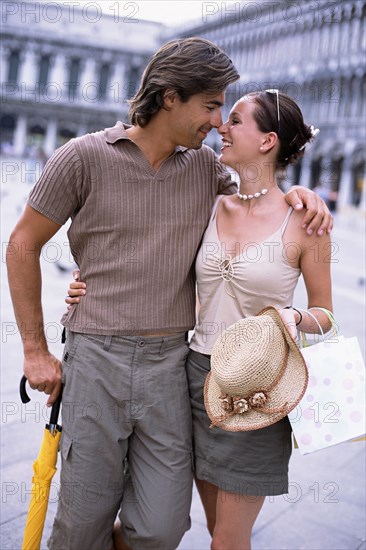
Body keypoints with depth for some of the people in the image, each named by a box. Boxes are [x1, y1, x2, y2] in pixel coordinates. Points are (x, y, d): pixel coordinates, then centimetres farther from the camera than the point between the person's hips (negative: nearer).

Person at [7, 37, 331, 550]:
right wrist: (35, 351, 1)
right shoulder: (84, 156, -4)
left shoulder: (205, 166, 7)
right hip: (97, 358, -3)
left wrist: (298, 191, 1)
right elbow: (23, 245, 2)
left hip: (169, 360, 3)